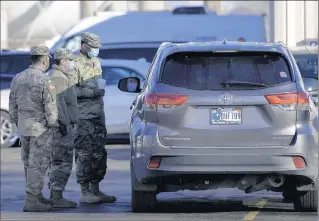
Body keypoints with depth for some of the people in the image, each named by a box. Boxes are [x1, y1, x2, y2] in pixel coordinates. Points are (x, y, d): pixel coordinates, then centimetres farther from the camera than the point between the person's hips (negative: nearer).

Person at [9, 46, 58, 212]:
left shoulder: (18, 78, 7)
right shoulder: (45, 81, -16)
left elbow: (12, 104, 13)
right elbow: (50, 106, -16)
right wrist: (53, 124, -3)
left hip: (23, 125, 8)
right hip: (40, 126, -7)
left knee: (29, 163, 15)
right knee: (38, 164, -3)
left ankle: (37, 196, 25)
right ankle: (31, 201, -4)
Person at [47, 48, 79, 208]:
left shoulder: (62, 76, 21)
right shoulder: (58, 77, -14)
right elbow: (58, 102, -23)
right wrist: (63, 123, -26)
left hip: (64, 126, 11)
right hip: (63, 127, -11)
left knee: (58, 162, 14)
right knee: (62, 162, -10)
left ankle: (55, 195, 19)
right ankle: (56, 197, -10)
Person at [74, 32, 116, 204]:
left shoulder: (96, 62, 15)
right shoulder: (76, 64, -11)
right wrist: (91, 92, -22)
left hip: (98, 114, 8)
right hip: (83, 117, -8)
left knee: (99, 153, 10)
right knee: (84, 154, -7)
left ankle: (95, 190, 17)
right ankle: (85, 193, -4)